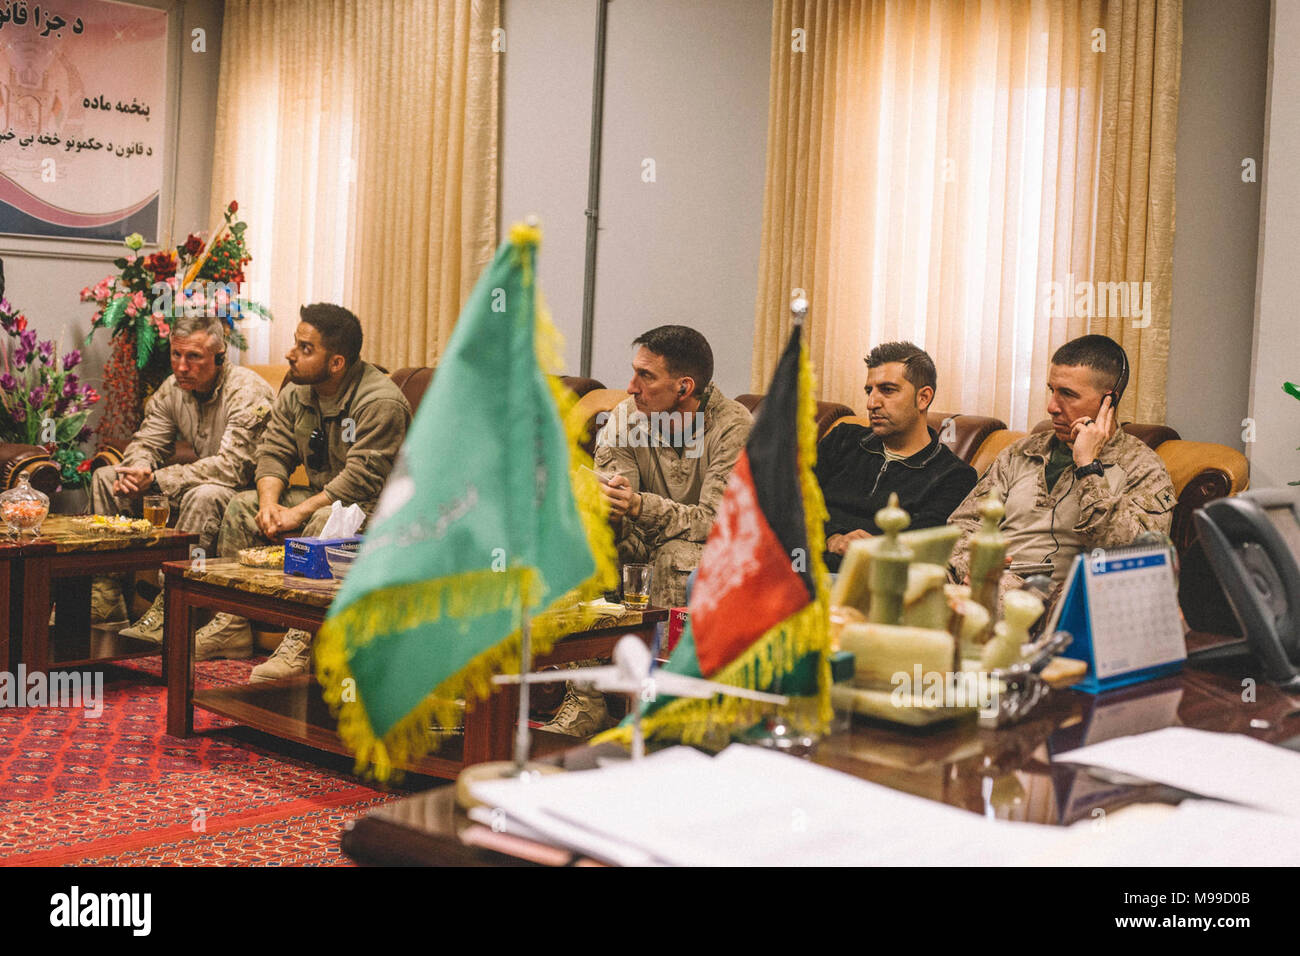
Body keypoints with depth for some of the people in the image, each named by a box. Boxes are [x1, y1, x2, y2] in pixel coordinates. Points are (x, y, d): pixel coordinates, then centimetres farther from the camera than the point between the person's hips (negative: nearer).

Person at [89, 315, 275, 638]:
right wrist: (137, 472, -18)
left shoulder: (247, 392, -22)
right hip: (198, 485, 8)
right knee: (105, 478, 2)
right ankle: (105, 597, -3)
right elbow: (146, 441, 8)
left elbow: (232, 467, -31)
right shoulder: (173, 388, 2)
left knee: (204, 495, -40)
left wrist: (155, 480, -30)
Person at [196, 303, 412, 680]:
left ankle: (302, 642, -35)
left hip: (374, 507, -8)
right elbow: (273, 453, 4)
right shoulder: (295, 394, 3)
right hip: (319, 497, 9)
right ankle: (232, 625, -1)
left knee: (324, 523, -37)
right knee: (242, 506, -2)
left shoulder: (381, 402, -23)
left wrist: (297, 514, -27)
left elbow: (360, 479, -28)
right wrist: (270, 504, -16)